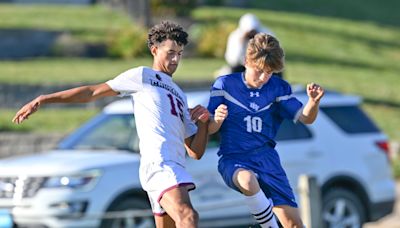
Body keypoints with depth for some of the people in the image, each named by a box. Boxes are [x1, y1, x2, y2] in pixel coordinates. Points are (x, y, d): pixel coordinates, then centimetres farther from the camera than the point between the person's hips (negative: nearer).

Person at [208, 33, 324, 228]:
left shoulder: (278, 88, 5)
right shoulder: (225, 85, -2)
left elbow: (305, 118, 1)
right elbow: (209, 130, 0)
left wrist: (314, 101, -20)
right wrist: (217, 120, -23)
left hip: (266, 158, 3)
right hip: (233, 160, -3)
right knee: (247, 180, -40)